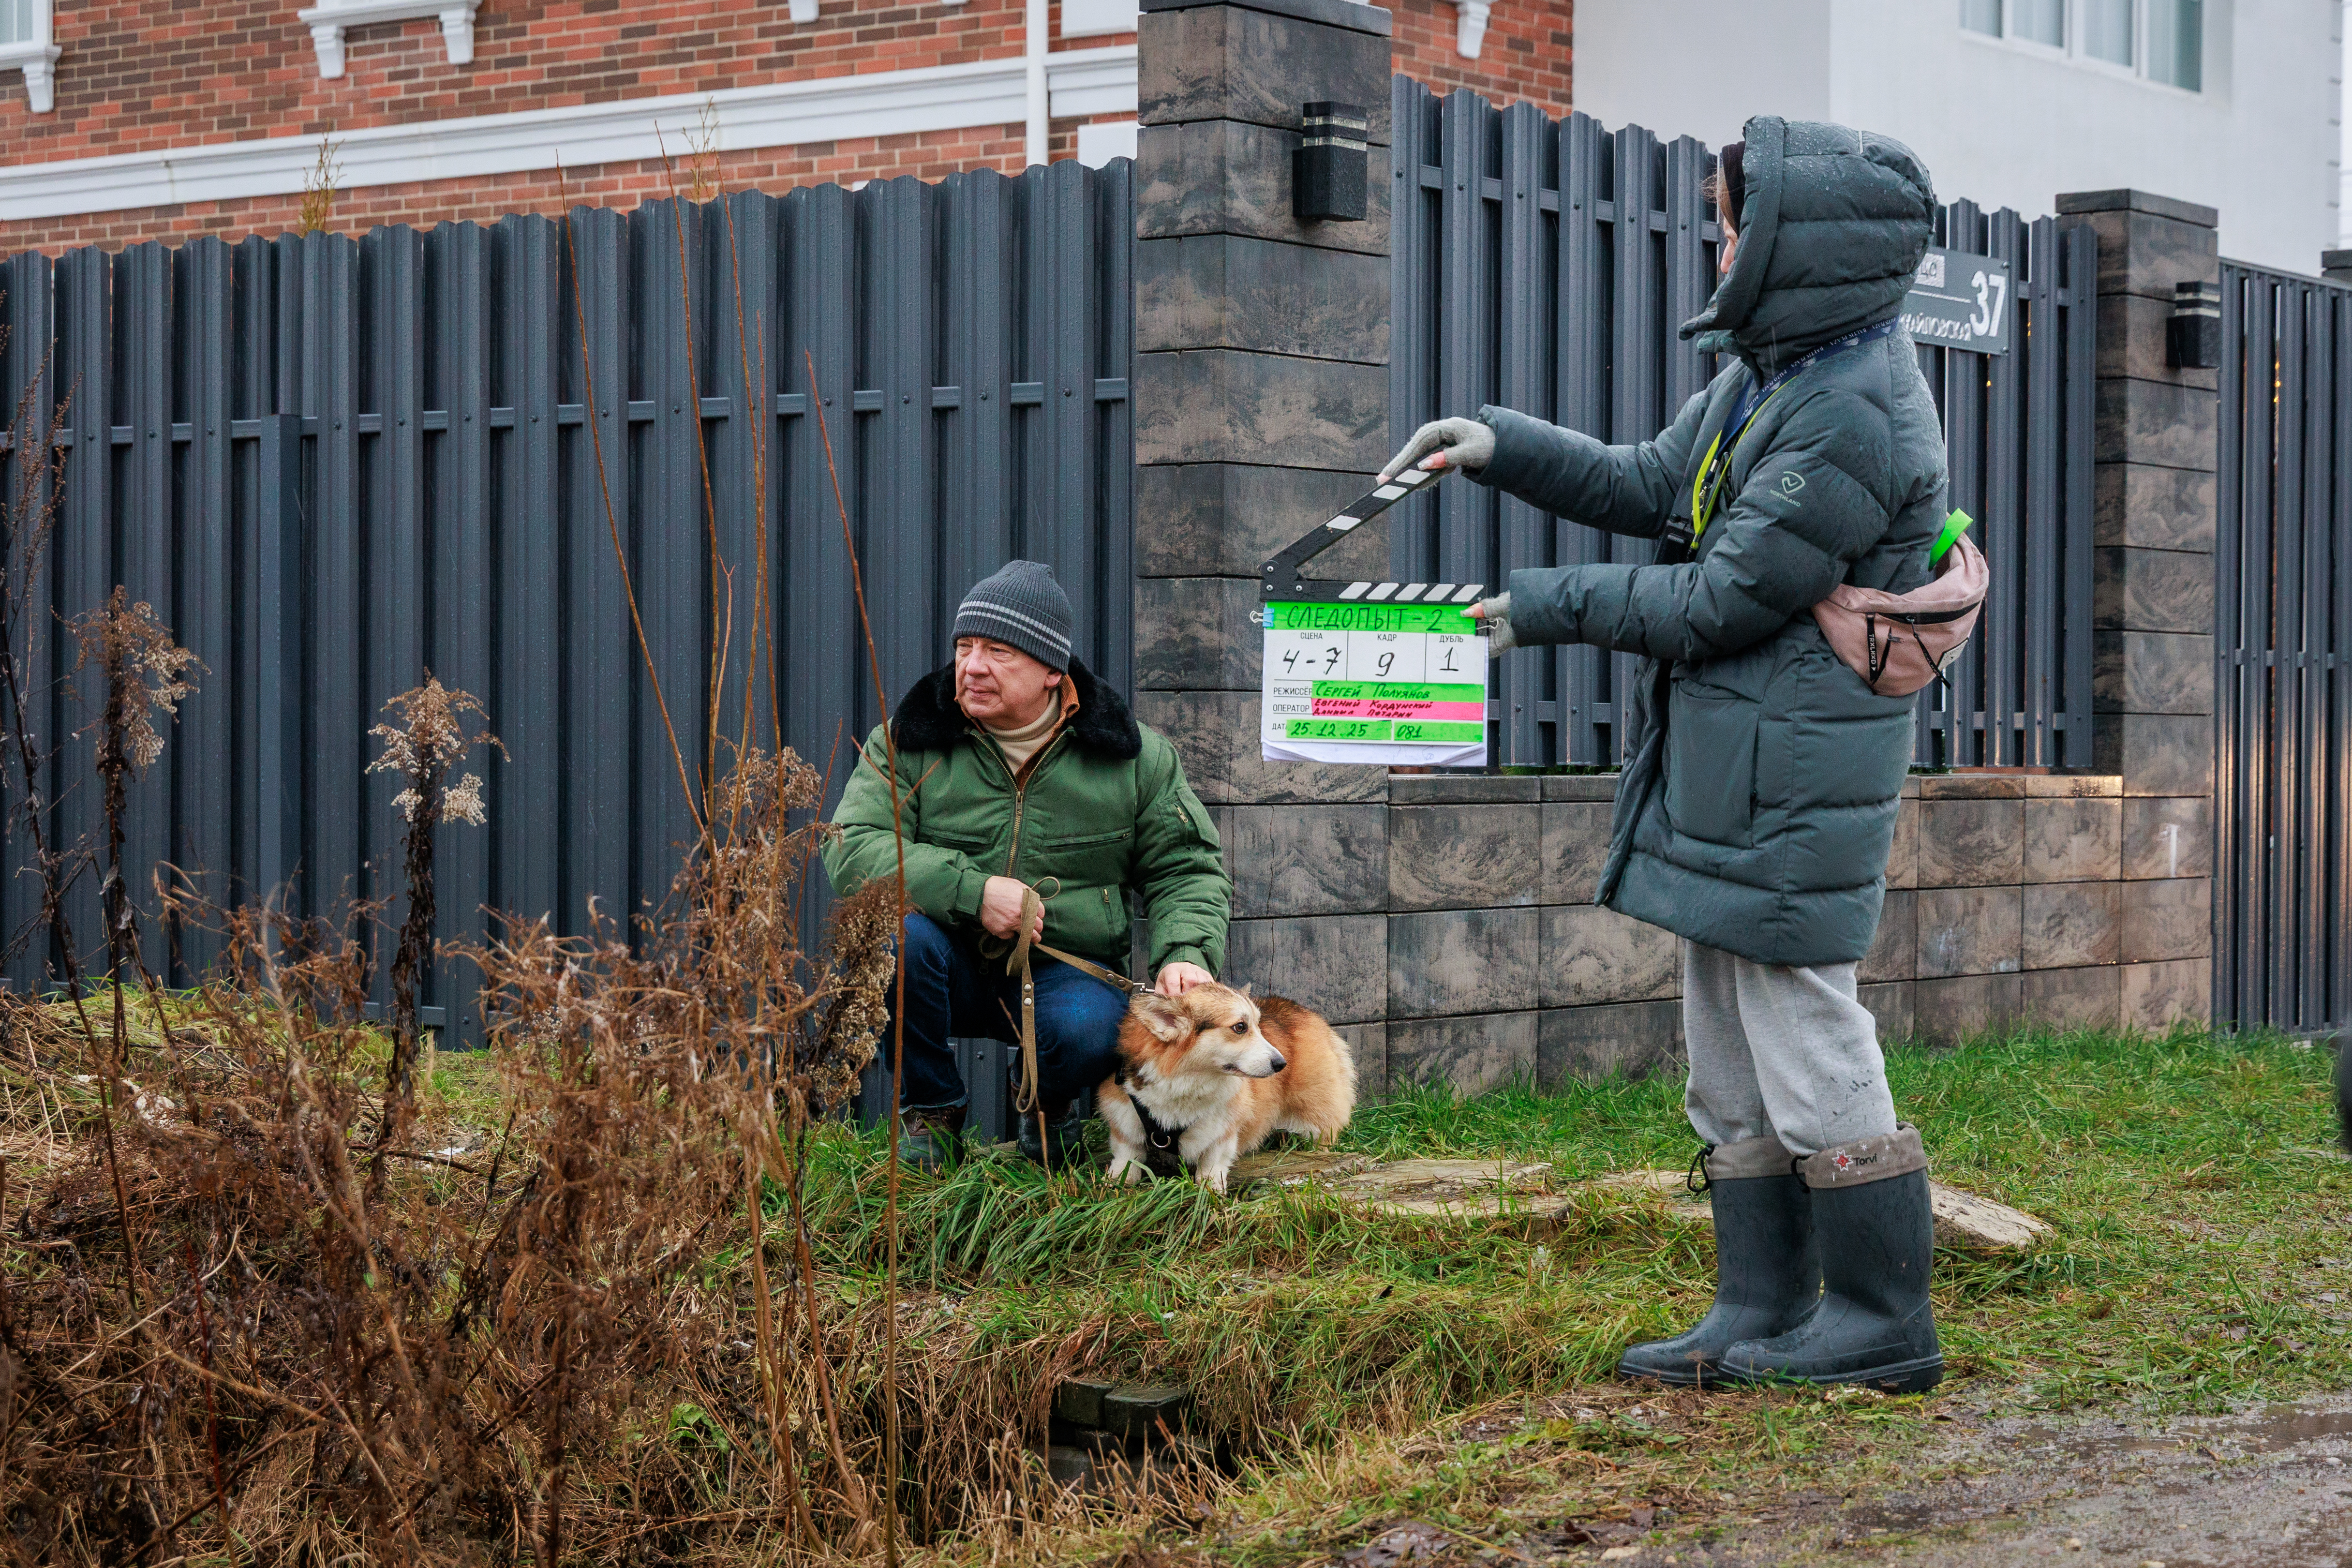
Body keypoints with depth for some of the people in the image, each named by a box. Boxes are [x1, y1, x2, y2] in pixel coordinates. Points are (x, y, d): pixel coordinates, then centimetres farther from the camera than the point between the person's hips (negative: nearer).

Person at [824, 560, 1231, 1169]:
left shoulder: (1132, 754, 2)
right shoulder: (909, 743, -2)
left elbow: (1188, 868, 8)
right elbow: (852, 849, -13)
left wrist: (1187, 952, -14)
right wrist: (971, 891, -25)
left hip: (1070, 973, 0)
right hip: (952, 967, 0)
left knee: (1089, 1031, -34)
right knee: (901, 932, -33)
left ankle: (1049, 1106, 7)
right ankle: (931, 1112, -8)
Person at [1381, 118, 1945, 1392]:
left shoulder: (1853, 423, -21)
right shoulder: (1771, 369, 11)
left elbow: (1722, 602, -19)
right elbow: (1654, 488, 20)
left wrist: (1543, 607, -9)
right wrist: (1502, 448, 8)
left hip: (1789, 782, -10)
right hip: (1723, 765, 10)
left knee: (1809, 1046, -2)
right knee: (1731, 1062, 15)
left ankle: (1882, 1327, 9)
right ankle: (1760, 1312, 23)